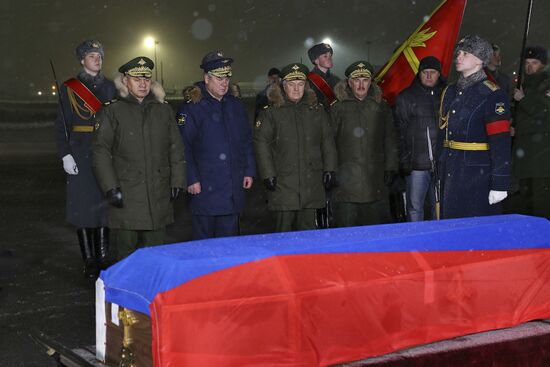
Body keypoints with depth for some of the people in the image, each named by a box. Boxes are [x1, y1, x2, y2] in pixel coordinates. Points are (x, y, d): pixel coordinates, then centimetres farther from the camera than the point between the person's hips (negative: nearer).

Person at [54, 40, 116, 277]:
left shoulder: (110, 87, 10)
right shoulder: (69, 88, 2)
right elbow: (61, 126, 1)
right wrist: (65, 155, -9)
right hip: (80, 155, -2)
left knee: (104, 203, 3)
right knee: (83, 205, 0)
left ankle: (103, 258, 12)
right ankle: (89, 261, 8)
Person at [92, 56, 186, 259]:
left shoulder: (164, 110, 13)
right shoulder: (112, 112, 1)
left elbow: (176, 149, 15)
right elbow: (100, 152, -3)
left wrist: (177, 182, 8)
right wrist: (111, 188, -10)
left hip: (159, 196, 3)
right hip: (125, 197, -3)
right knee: (127, 252, 2)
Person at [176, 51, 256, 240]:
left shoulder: (236, 106, 13)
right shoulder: (191, 107, -5)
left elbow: (247, 141, 18)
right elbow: (184, 146, -9)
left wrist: (249, 171, 11)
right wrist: (192, 180, -13)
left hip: (233, 188, 5)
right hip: (204, 188, -5)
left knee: (229, 237, 10)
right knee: (204, 242, 2)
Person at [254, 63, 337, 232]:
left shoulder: (316, 110, 12)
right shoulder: (271, 111, 1)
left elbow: (327, 141, 14)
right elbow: (261, 143, -3)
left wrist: (329, 169, 7)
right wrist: (268, 174, -9)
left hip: (311, 182, 3)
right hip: (283, 182, -3)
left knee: (308, 226, 9)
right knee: (284, 228, 0)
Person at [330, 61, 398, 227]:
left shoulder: (381, 107, 12)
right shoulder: (338, 108, 3)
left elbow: (390, 140, 14)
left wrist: (390, 168, 7)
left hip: (375, 180, 3)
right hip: (346, 180, -2)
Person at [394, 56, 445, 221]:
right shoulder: (406, 97, 6)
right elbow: (400, 132, 2)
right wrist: (403, 161, -5)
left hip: (442, 163, 2)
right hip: (416, 164, -1)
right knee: (414, 207, 2)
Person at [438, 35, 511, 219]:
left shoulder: (492, 95, -10)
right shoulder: (450, 92, 13)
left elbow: (501, 141, -15)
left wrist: (500, 184, -19)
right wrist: (439, 171, 16)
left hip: (478, 175, -7)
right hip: (450, 173, 7)